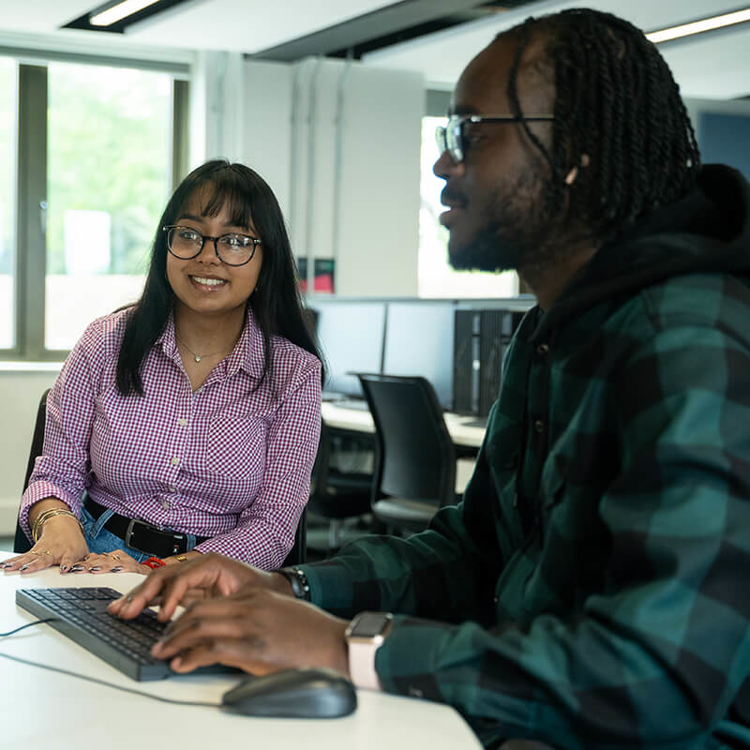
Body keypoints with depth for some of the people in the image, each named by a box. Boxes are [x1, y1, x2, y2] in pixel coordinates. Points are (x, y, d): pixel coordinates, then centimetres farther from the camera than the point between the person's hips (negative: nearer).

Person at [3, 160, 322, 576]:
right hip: (95, 561, 1)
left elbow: (273, 524, -3)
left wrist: (156, 573, -17)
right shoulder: (106, 343, 4)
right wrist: (56, 524, -17)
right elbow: (58, 472, 8)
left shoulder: (294, 373, 0)